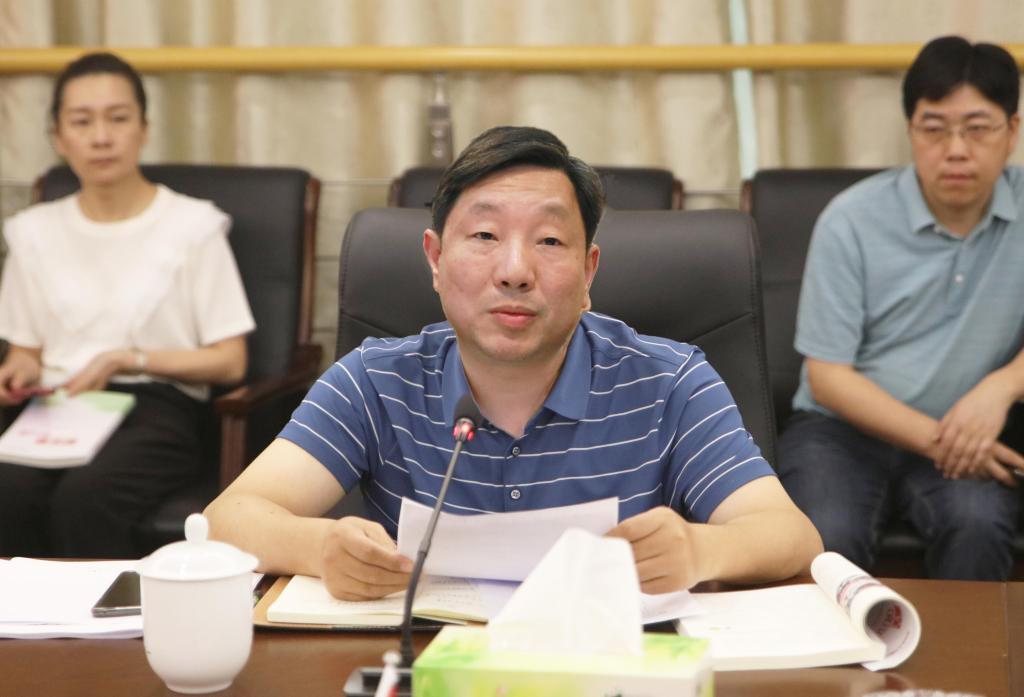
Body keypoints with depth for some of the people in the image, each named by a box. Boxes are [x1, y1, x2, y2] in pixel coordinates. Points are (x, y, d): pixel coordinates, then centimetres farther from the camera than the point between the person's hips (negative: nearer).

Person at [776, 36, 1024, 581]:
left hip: (963, 433, 2)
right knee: (827, 540, -30)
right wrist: (935, 439, -18)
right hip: (843, 425, -2)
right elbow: (827, 375, -7)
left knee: (978, 526, -29)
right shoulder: (852, 220, -8)